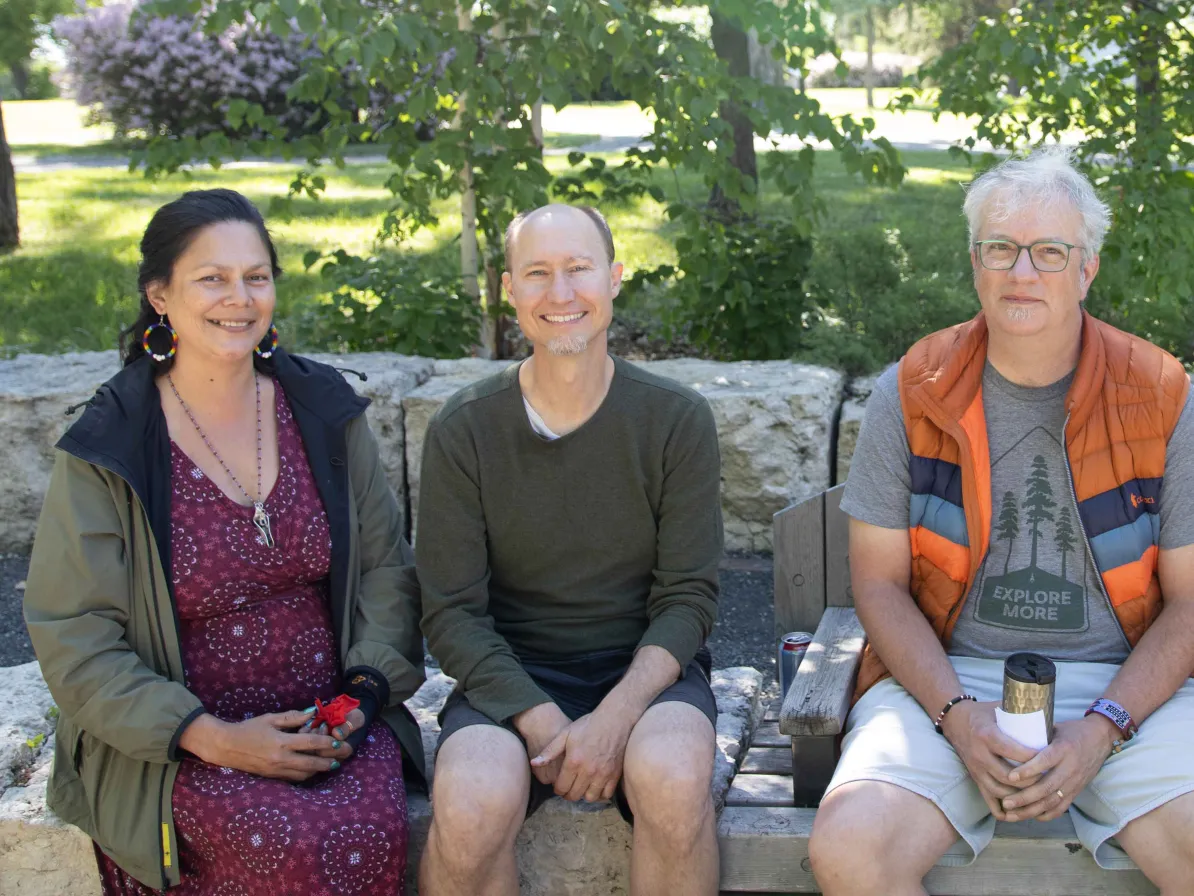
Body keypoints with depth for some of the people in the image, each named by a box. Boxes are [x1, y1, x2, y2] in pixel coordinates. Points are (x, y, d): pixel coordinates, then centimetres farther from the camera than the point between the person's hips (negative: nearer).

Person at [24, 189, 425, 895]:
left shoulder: (324, 409, 6)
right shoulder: (105, 452, -5)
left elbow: (387, 566, 10)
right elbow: (76, 643, -6)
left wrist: (365, 690, -7)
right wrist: (214, 738, -16)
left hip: (333, 714, 3)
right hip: (177, 746, -3)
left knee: (372, 832, -27)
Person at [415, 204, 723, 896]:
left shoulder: (677, 419, -1)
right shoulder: (464, 431, -1)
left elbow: (689, 598, -3)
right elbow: (452, 612, -3)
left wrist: (615, 717, -19)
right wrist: (539, 721, -18)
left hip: (645, 666, 0)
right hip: (512, 675, 0)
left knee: (673, 780, -33)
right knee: (471, 806, -31)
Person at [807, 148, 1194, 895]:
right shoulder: (913, 393, 1)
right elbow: (879, 582, 3)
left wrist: (1103, 729, -13)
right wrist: (955, 714, -13)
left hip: (1127, 688, 0)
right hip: (946, 677, 0)